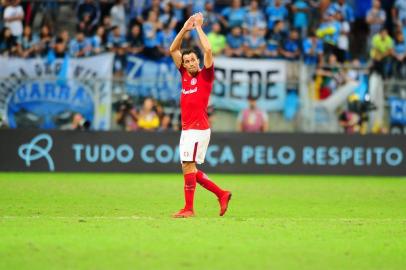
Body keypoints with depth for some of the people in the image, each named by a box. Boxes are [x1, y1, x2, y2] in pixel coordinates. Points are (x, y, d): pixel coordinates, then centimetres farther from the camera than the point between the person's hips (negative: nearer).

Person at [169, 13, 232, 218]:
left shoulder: (206, 76, -2)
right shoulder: (184, 75, 14)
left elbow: (208, 50, -15)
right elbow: (173, 50, 15)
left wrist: (198, 27, -7)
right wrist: (185, 29, 7)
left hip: (198, 129, -7)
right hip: (187, 129, 7)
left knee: (188, 166, -12)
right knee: (190, 169, 9)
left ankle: (189, 209, -8)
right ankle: (221, 194, 18)